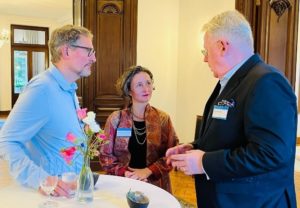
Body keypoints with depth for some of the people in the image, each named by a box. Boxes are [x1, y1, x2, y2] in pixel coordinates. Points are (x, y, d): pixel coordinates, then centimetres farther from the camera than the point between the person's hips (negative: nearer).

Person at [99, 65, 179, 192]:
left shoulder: (162, 119, -2)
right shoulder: (116, 119, -3)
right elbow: (105, 155, -1)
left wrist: (147, 171, -17)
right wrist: (124, 173, -15)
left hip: (155, 185, 1)